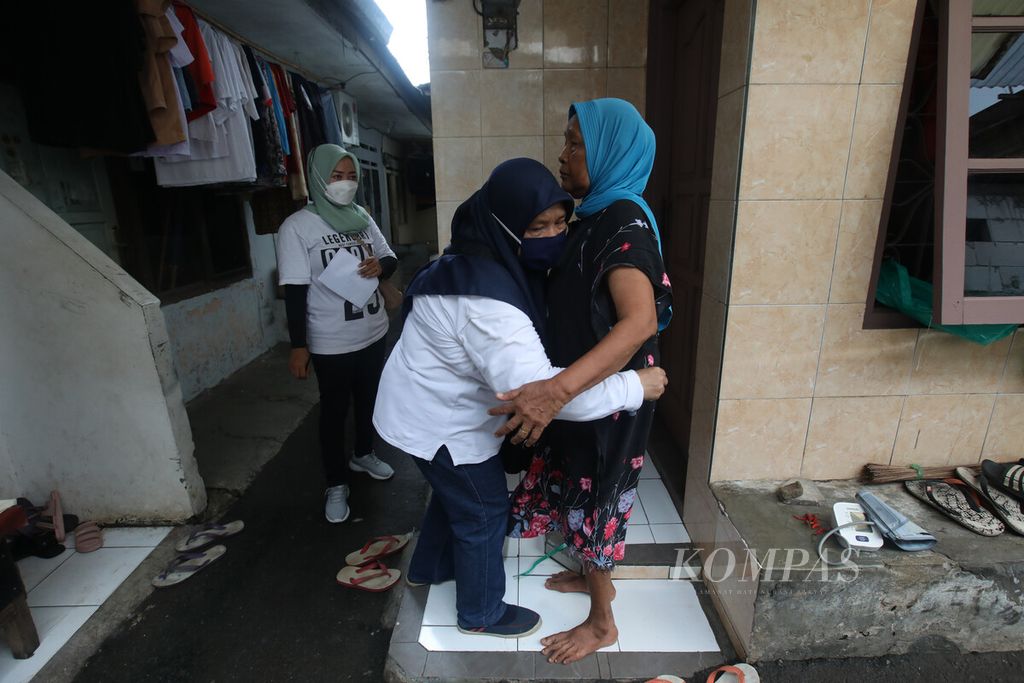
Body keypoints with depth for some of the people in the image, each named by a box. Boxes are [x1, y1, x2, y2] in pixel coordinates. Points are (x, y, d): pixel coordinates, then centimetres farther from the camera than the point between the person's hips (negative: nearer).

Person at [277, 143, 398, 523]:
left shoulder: (363, 218, 4)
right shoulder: (298, 226, -11)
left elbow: (391, 260, 11)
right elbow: (295, 290, -13)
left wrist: (380, 265, -14)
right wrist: (298, 346, -15)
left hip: (373, 333, 5)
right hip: (331, 343, -5)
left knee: (368, 399, 21)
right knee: (334, 410, 9)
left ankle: (363, 455, 45)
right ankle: (336, 484, 26)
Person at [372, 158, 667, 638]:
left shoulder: (491, 261, -2)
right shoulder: (486, 301, -36)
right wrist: (635, 387, -33)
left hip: (436, 407, 9)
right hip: (438, 423, -9)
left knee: (456, 492, 28)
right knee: (484, 512, 9)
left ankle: (428, 568, 54)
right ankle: (482, 613, 36)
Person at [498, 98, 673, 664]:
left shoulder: (624, 222, -23)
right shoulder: (596, 217, 7)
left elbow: (640, 319, -39)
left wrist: (558, 388, -49)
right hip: (581, 392, 9)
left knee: (593, 498, 9)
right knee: (577, 490, 24)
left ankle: (601, 622, 34)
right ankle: (594, 575, 49)